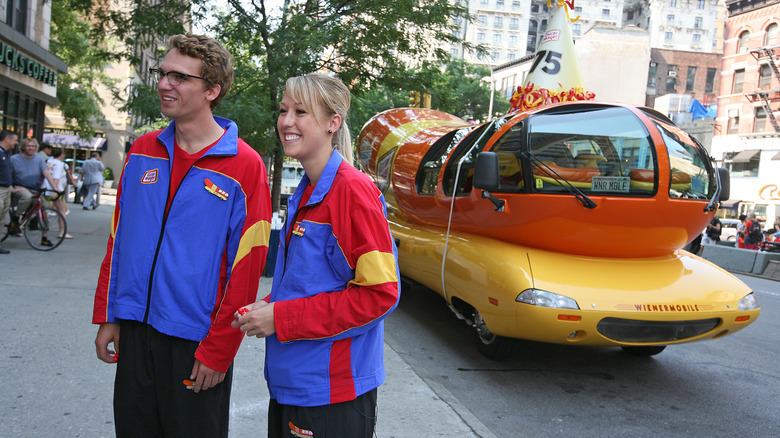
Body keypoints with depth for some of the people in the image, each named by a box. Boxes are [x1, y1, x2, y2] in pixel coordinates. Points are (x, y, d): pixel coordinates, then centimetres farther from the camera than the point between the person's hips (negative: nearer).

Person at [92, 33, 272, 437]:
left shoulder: (245, 167, -11)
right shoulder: (142, 152, 6)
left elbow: (246, 269, -12)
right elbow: (118, 240, 11)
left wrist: (218, 351, -13)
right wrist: (106, 317, 8)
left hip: (196, 342, -4)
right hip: (134, 330, 5)